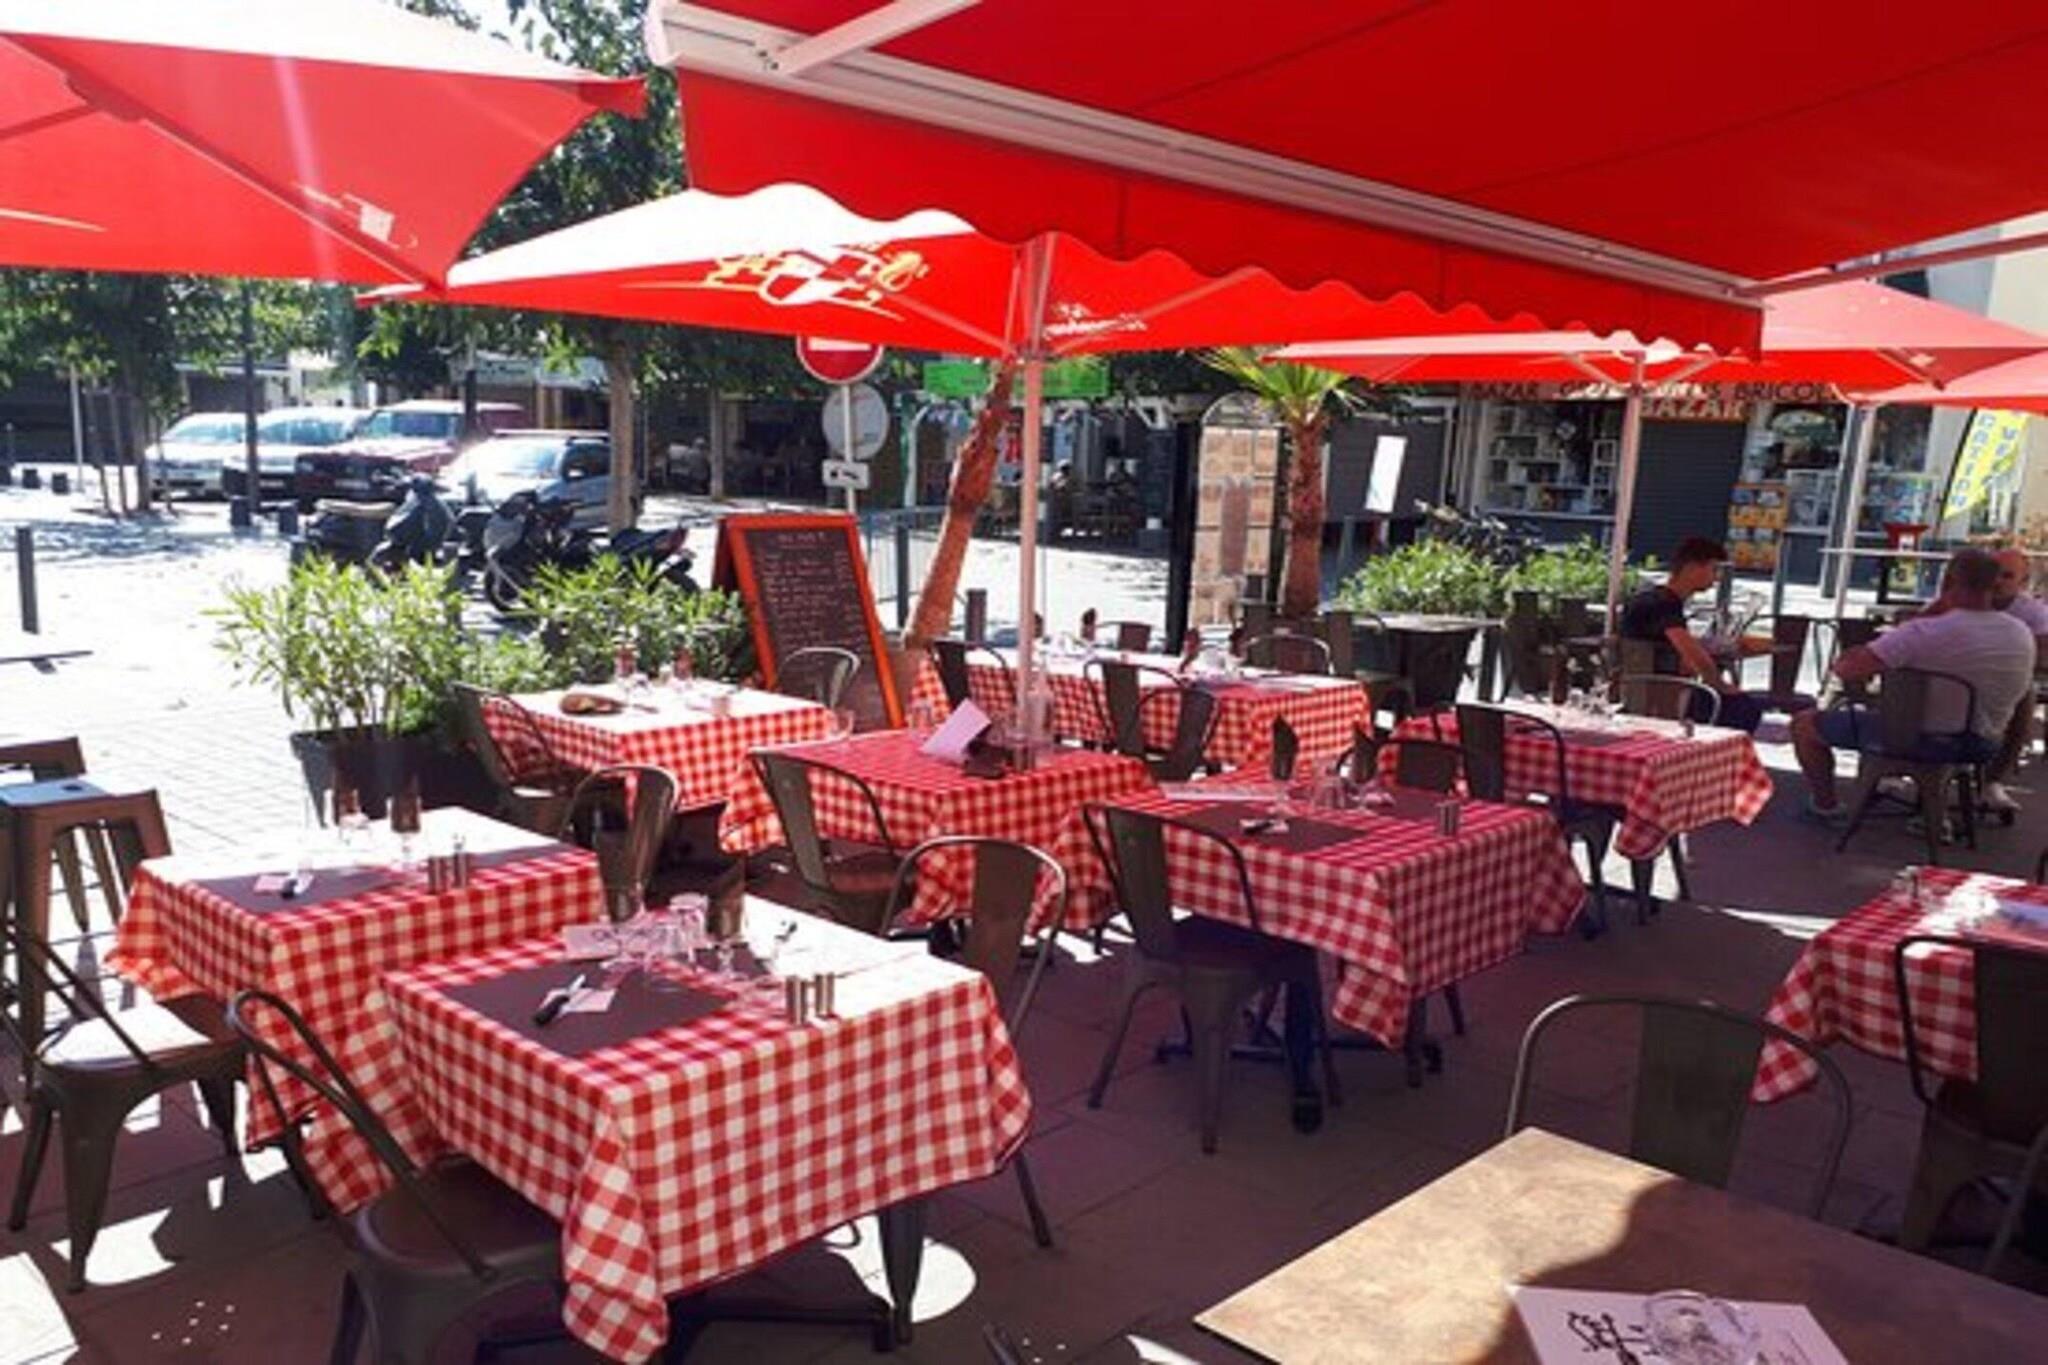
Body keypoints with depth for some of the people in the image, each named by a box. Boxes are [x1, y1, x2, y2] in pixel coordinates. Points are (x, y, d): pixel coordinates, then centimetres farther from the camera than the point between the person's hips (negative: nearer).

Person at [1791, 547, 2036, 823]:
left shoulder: (1924, 633, -28)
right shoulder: (2023, 635, -7)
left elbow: (1844, 669, -28)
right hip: (1982, 749, 6)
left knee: (1805, 723, 11)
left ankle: (1826, 805, 25)